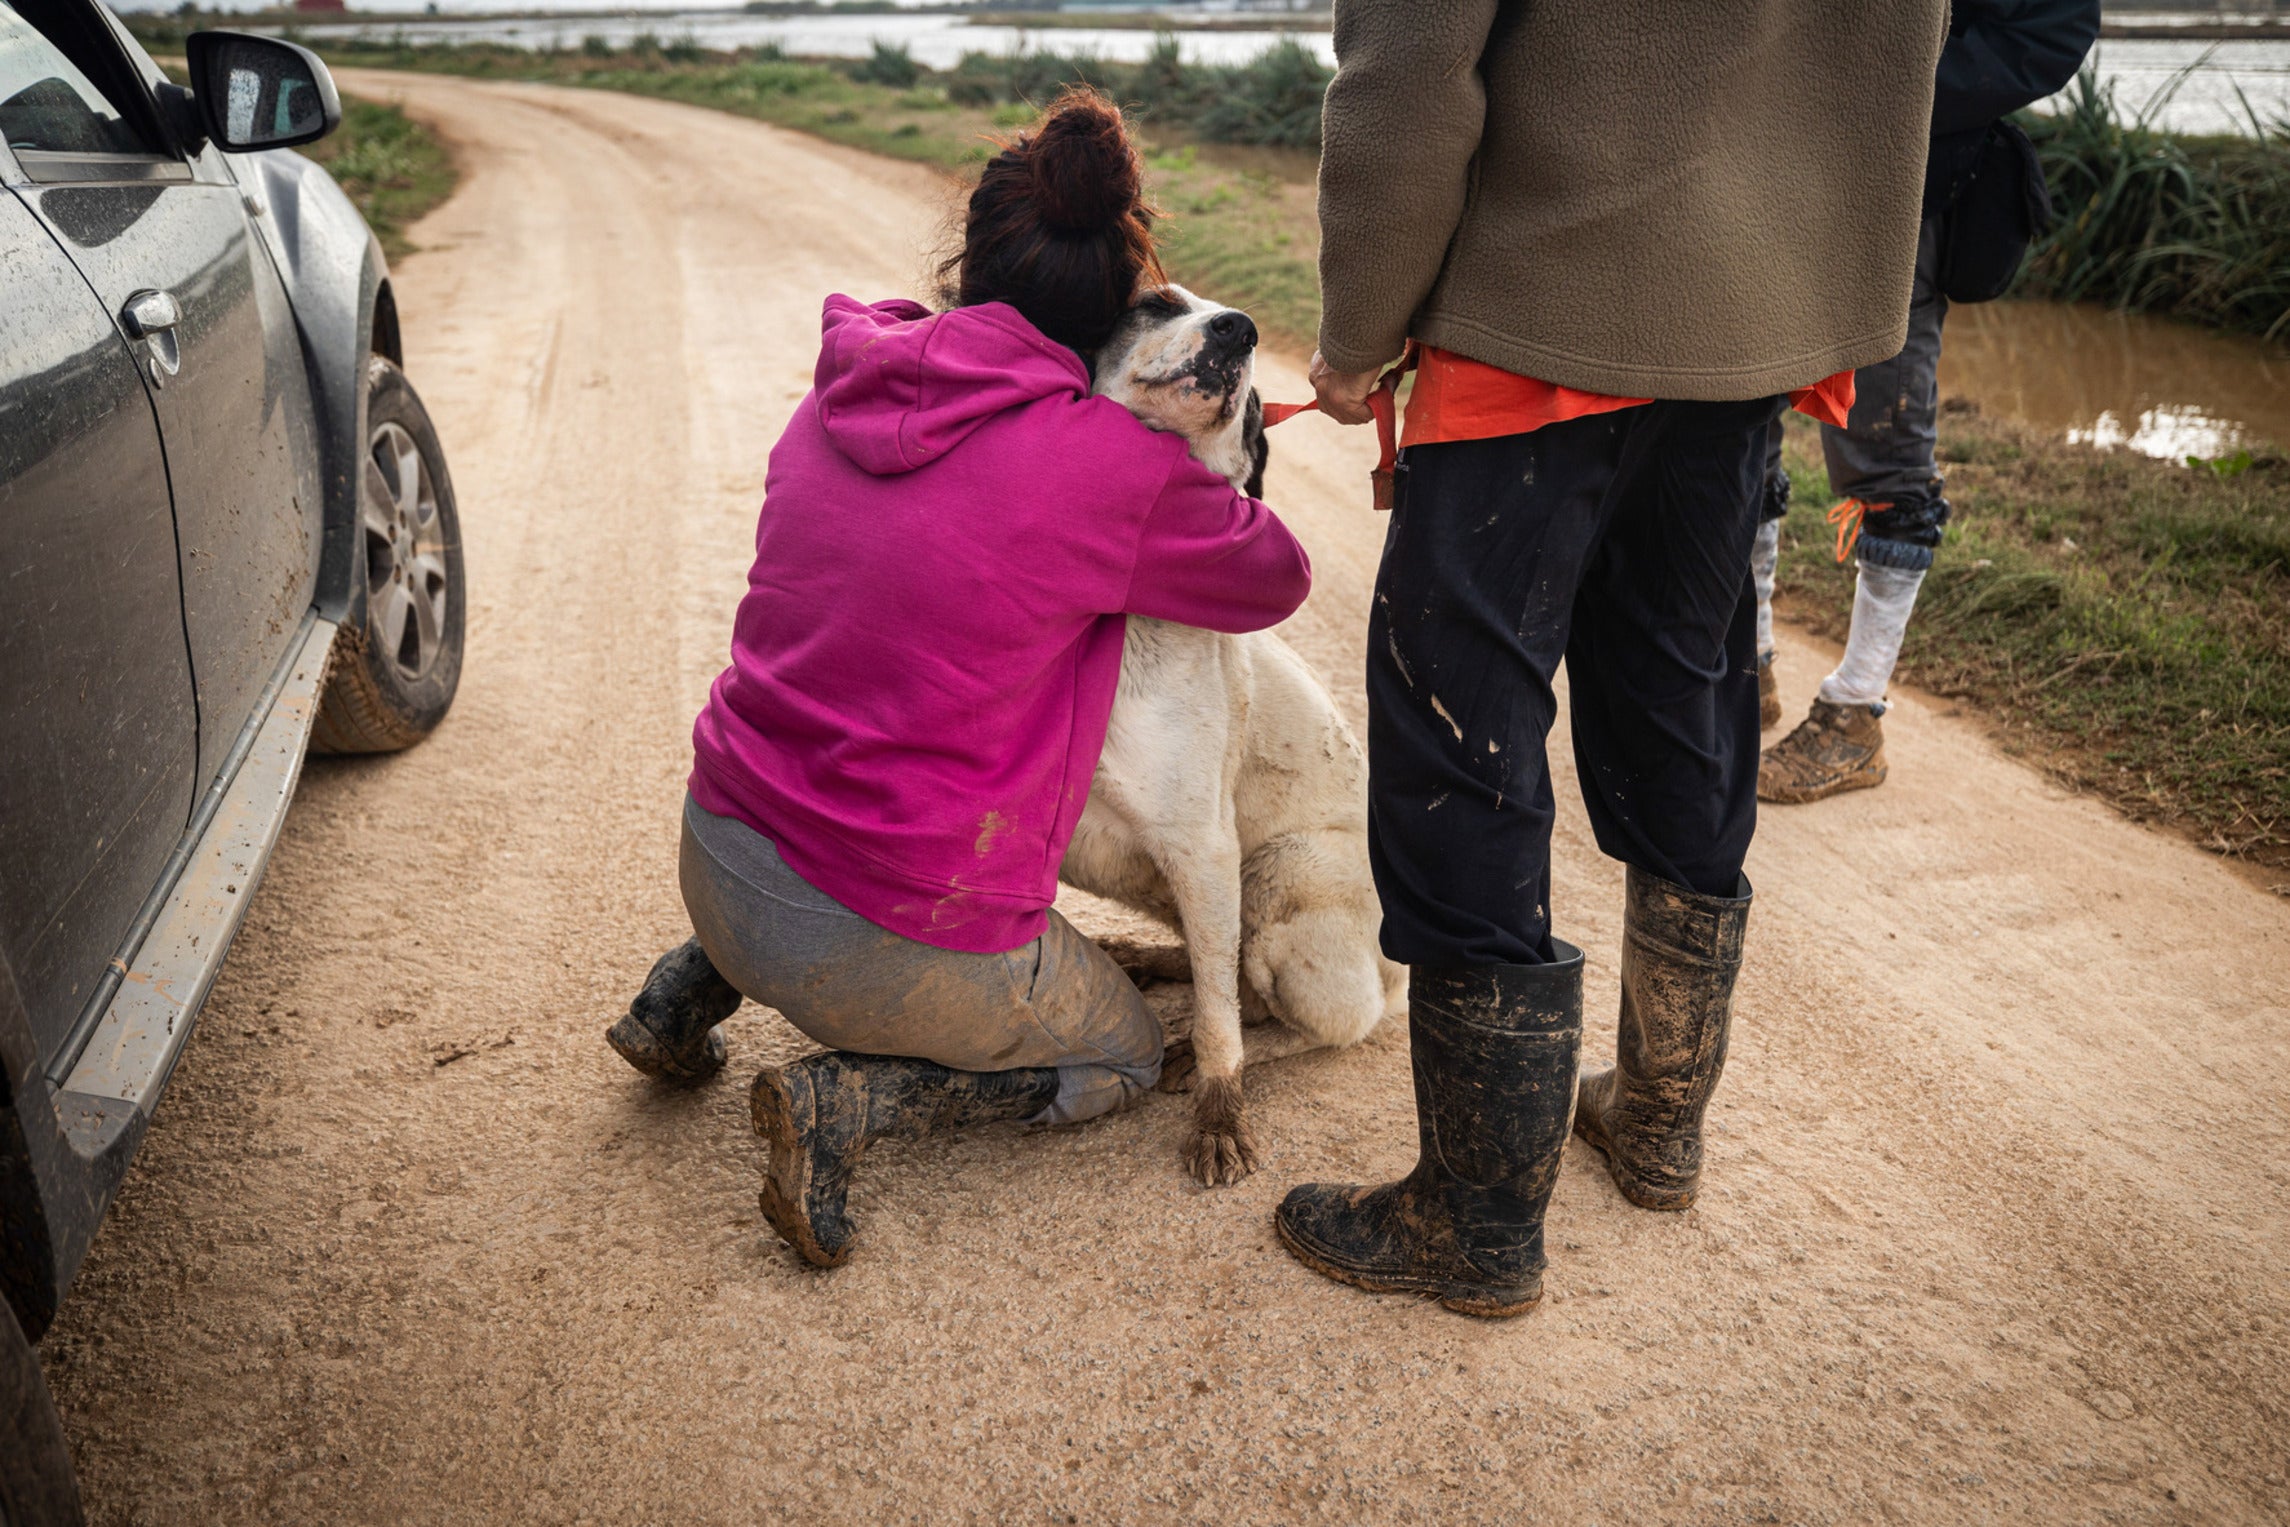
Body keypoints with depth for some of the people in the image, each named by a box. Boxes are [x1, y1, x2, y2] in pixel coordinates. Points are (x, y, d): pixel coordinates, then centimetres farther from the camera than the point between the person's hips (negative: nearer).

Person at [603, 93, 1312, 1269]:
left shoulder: (843, 394, 0)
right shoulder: (1117, 468, -16)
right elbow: (1274, 580, 2)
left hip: (712, 857, 7)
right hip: (887, 939, -7)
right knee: (1122, 1054, 21)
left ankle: (690, 986, 26)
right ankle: (852, 1099, -1)